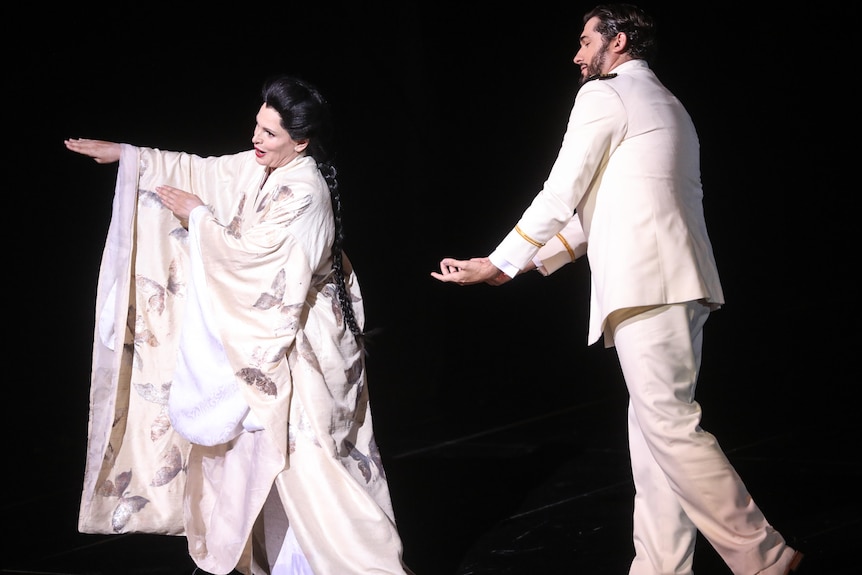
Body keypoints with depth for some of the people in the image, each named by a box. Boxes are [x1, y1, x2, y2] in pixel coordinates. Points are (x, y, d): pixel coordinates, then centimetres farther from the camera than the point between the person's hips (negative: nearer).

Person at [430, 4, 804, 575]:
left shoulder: (603, 95, -3)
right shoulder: (666, 105, 25)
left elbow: (560, 196, -5)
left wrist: (499, 265, 5)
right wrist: (533, 261, 27)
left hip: (644, 284, -10)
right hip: (677, 284, 10)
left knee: (670, 427, -10)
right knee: (656, 430, 8)